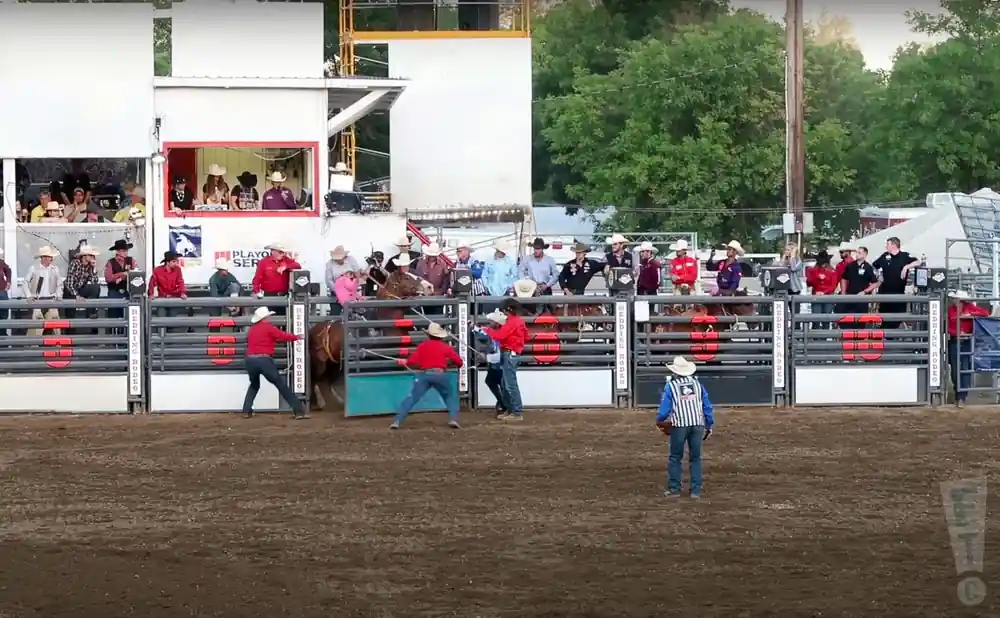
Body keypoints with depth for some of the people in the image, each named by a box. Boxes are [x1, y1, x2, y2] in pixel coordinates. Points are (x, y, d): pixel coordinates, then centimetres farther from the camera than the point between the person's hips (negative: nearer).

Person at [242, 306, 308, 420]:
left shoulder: (251, 330, 18)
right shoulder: (269, 327, 1)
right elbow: (283, 336, -1)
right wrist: (296, 337, 16)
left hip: (250, 360, 5)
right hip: (264, 360, -5)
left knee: (254, 385, 30)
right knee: (281, 385, 0)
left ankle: (247, 410, 18)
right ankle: (298, 411, -4)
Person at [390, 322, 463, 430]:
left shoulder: (423, 345, 12)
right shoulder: (446, 346, 10)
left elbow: (410, 362, 7)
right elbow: (459, 362, 9)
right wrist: (449, 360, 29)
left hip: (424, 375, 0)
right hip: (440, 375, 0)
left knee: (412, 398, 3)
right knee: (451, 396, 21)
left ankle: (397, 421, -8)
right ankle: (453, 419, 2)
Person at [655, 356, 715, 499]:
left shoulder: (671, 385, -2)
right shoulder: (697, 384, 8)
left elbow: (664, 408, -3)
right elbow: (707, 406, 9)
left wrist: (659, 422, 15)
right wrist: (709, 425, 16)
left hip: (680, 426, -3)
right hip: (697, 425, 3)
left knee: (675, 457, 10)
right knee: (695, 457, 9)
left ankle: (674, 489, 10)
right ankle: (696, 490, 7)